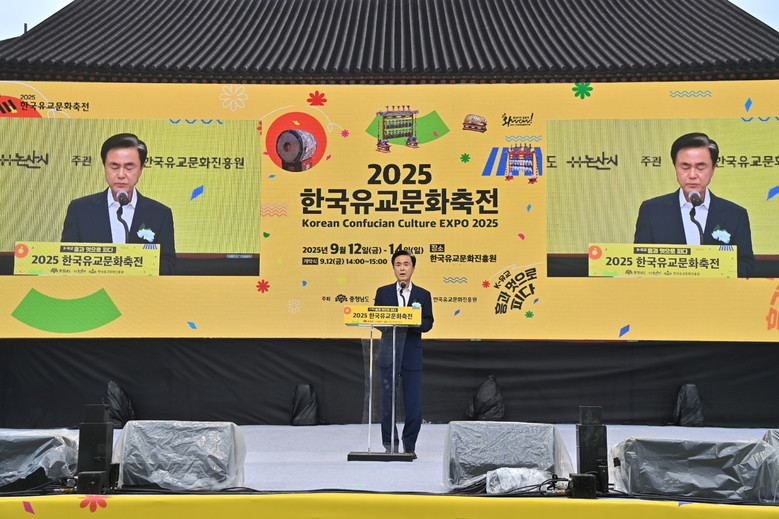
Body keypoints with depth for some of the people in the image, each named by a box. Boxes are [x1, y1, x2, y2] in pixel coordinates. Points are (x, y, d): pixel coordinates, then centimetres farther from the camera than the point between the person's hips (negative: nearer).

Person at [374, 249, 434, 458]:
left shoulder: (423, 295, 8)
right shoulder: (383, 292, 9)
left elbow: (428, 323, 1)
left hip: (412, 355, 0)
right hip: (389, 353, 0)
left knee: (414, 405, -2)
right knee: (387, 402, 2)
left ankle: (410, 446, 13)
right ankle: (390, 446, 13)